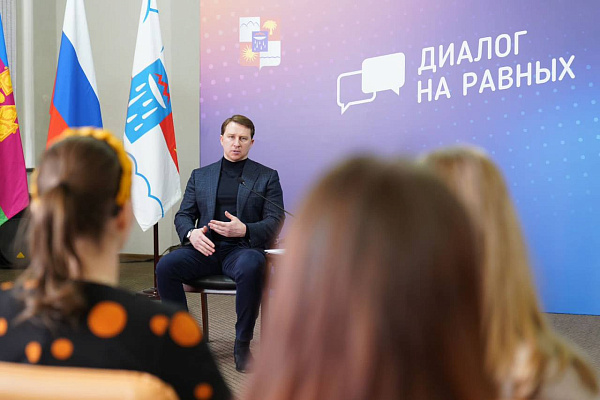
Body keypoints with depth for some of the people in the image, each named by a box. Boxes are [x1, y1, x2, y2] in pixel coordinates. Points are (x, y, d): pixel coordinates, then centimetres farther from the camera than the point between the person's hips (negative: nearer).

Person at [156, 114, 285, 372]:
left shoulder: (267, 177, 12)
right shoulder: (200, 176, 20)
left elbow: (275, 222, 3)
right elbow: (183, 215, 15)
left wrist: (244, 230, -17)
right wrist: (191, 233, -9)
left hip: (242, 247, -3)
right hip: (206, 248, 3)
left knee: (251, 268, -39)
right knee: (165, 266, -26)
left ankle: (242, 344, -22)